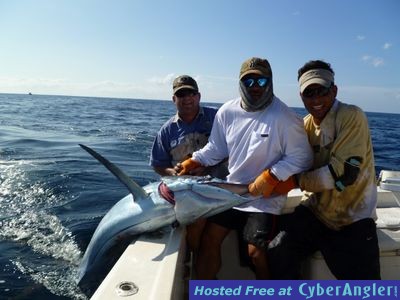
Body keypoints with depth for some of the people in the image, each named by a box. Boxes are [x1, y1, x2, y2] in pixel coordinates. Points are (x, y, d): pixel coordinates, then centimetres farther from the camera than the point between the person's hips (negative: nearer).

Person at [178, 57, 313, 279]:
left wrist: (271, 176, -21)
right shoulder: (227, 112, -1)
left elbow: (301, 157, -13)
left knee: (256, 252, -5)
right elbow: (216, 148, 9)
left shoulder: (284, 117, -16)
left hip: (265, 198, -5)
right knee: (209, 239, 11)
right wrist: (193, 161, -3)